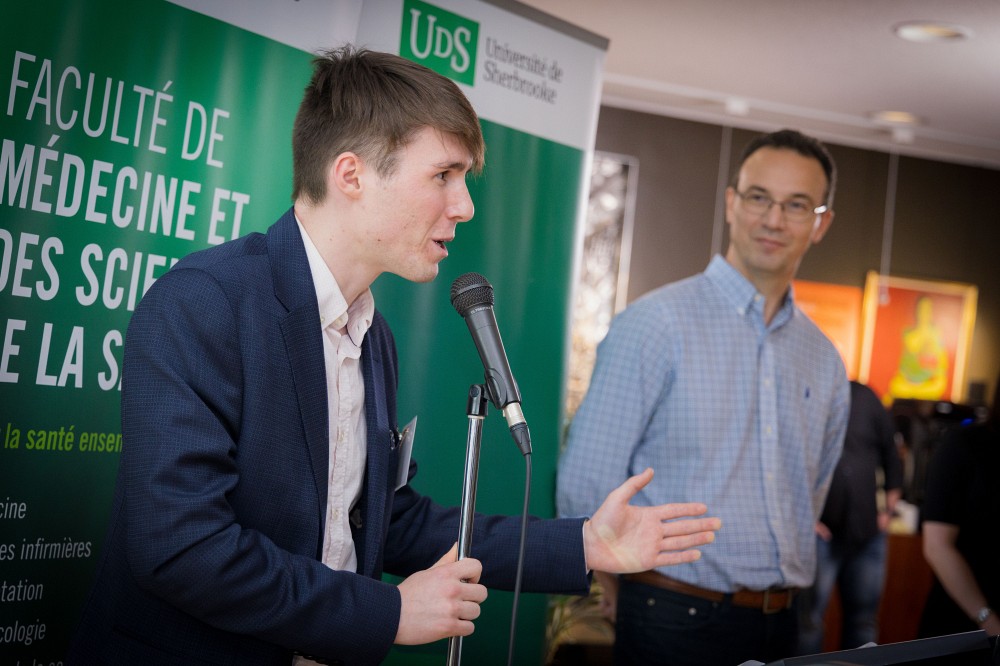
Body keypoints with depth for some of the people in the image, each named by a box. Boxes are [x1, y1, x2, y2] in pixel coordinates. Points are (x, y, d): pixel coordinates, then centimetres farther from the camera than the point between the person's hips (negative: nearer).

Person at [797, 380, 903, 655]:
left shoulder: (864, 397, 9)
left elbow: (891, 454, 15)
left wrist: (889, 509, 9)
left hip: (869, 532, 4)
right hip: (820, 533, -4)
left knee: (863, 619, 12)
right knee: (809, 620, -3)